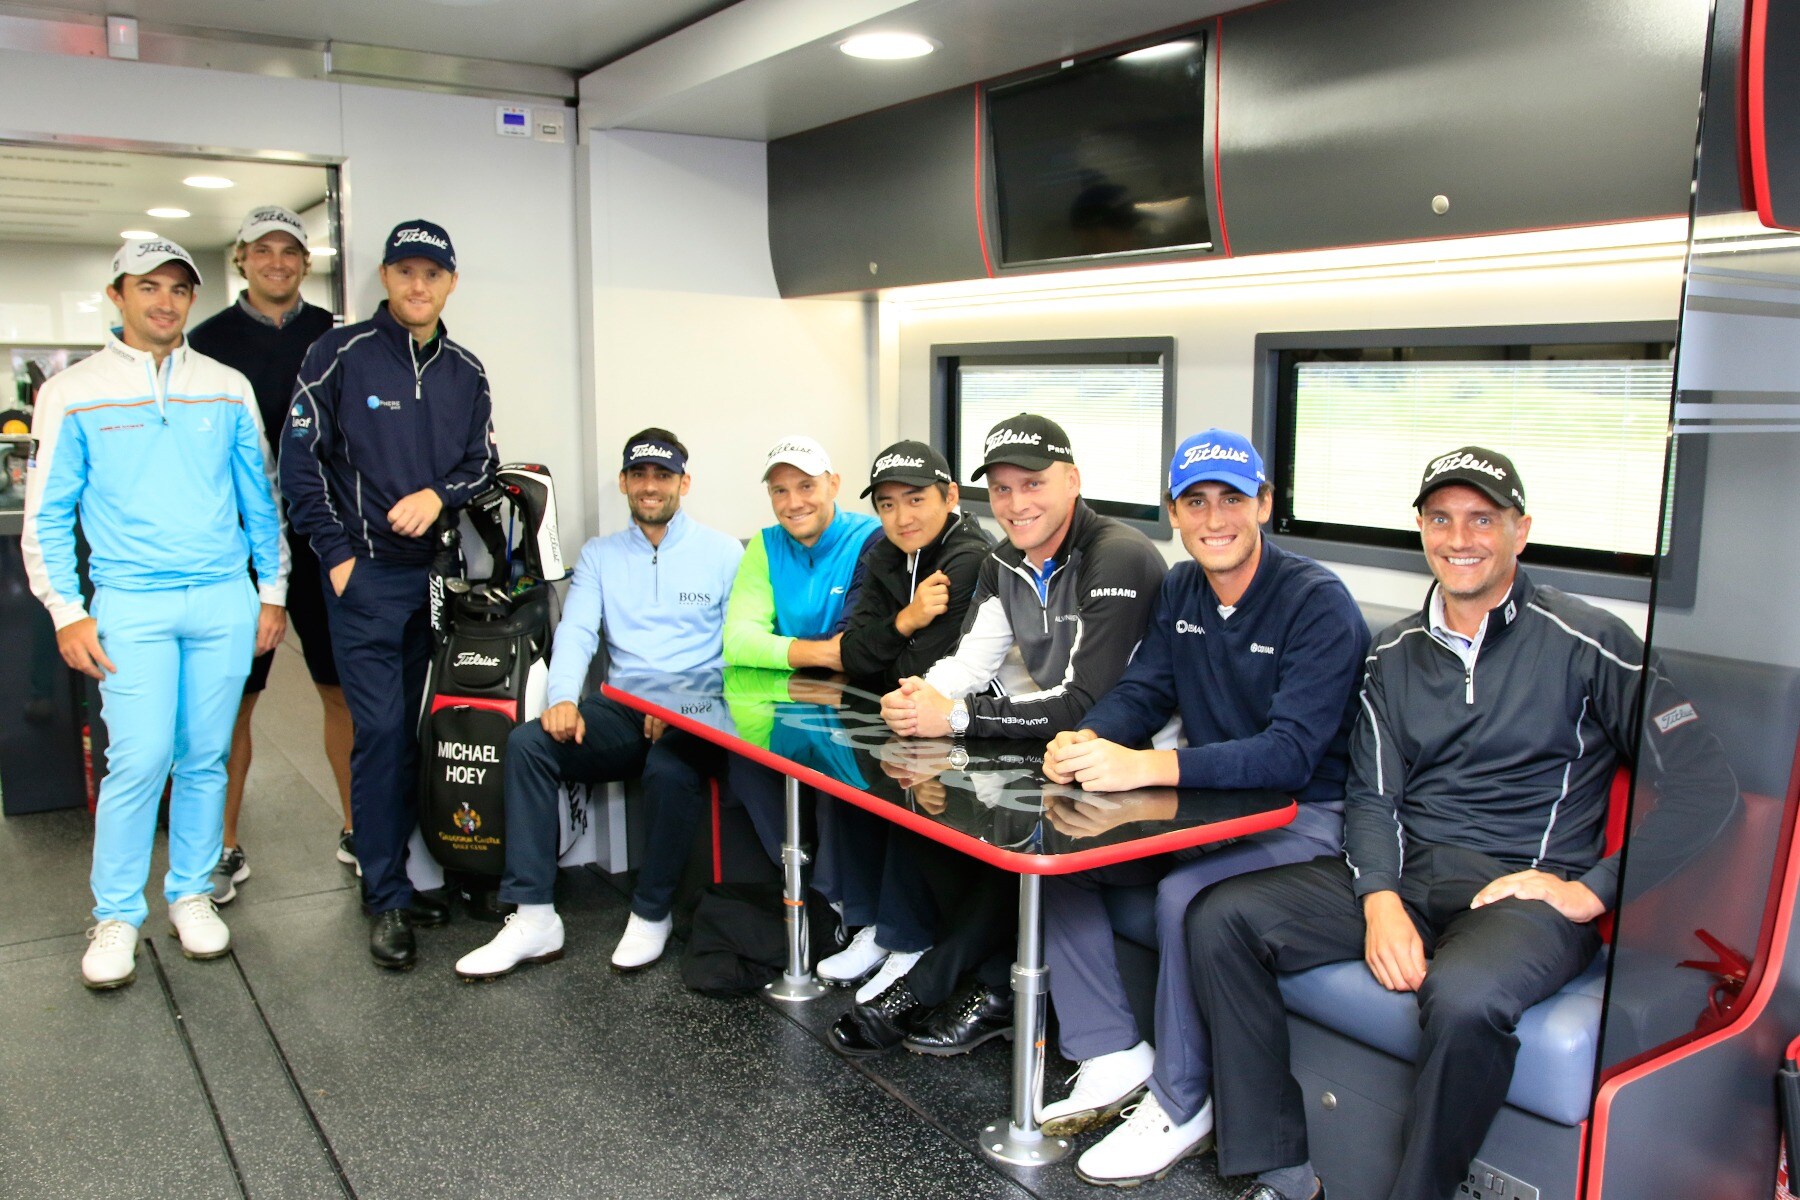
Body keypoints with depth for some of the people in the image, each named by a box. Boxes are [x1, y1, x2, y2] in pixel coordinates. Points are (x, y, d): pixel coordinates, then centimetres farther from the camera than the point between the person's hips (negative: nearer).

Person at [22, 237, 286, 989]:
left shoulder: (228, 388, 9)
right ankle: (116, 916, 9)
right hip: (132, 604, -2)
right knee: (140, 760, -8)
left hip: (225, 601, 2)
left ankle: (191, 894, 23)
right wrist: (67, 613, -4)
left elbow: (259, 497, 13)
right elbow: (47, 515, 3)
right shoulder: (73, 393, 3)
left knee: (205, 758, 7)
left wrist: (272, 592, 10)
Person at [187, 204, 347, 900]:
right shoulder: (209, 340, 3)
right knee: (231, 698, 4)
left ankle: (355, 830, 19)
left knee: (342, 688, 6)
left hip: (322, 540, 1)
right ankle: (225, 848, 17)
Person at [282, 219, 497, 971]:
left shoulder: (465, 372, 11)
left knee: (421, 730, 8)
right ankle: (386, 899, 2)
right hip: (367, 575, -4)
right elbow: (301, 461, -1)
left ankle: (397, 872, 21)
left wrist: (438, 495, -7)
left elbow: (482, 463, 14)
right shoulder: (341, 354, -1)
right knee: (381, 729, -7)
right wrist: (336, 552, -6)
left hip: (441, 572, 4)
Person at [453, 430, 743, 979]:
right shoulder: (599, 555, 16)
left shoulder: (723, 553, 6)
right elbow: (576, 632, 2)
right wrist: (563, 698, -19)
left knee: (670, 769, -35)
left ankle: (651, 914, -10)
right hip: (622, 708, 4)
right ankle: (533, 918, -17)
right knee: (527, 742, -21)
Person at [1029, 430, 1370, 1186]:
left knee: (1184, 893, -33)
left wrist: (1144, 766, -39)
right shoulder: (1181, 591, 7)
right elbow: (1141, 692, 5)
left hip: (1305, 817, -7)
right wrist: (1086, 741, -21)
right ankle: (1112, 1058, 0)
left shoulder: (1318, 604, -17)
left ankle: (1179, 1109, -10)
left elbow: (1290, 754, -26)